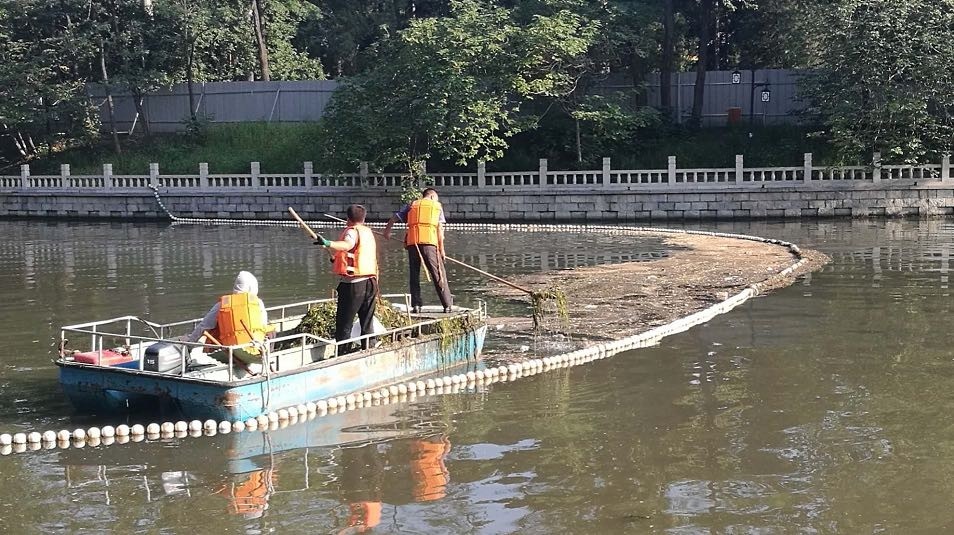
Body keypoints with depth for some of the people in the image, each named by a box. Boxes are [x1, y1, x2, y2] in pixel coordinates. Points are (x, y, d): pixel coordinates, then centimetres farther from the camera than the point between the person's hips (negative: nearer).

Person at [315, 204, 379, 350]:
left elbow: (348, 244, -31)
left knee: (344, 324, -2)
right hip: (371, 282, 7)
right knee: (367, 324, 13)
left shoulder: (352, 231, -6)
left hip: (353, 283, -7)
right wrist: (337, 258, 47)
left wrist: (328, 244, -46)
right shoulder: (368, 232, 18)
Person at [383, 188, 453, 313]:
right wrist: (441, 248, 5)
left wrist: (387, 231, 39)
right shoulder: (437, 206, 15)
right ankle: (448, 305, -2)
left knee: (414, 275, 10)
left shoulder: (412, 205, 21)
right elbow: (440, 228, 5)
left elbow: (394, 218, 22)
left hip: (412, 243, 2)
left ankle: (416, 304, 5)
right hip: (429, 242, -2)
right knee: (438, 274, 0)